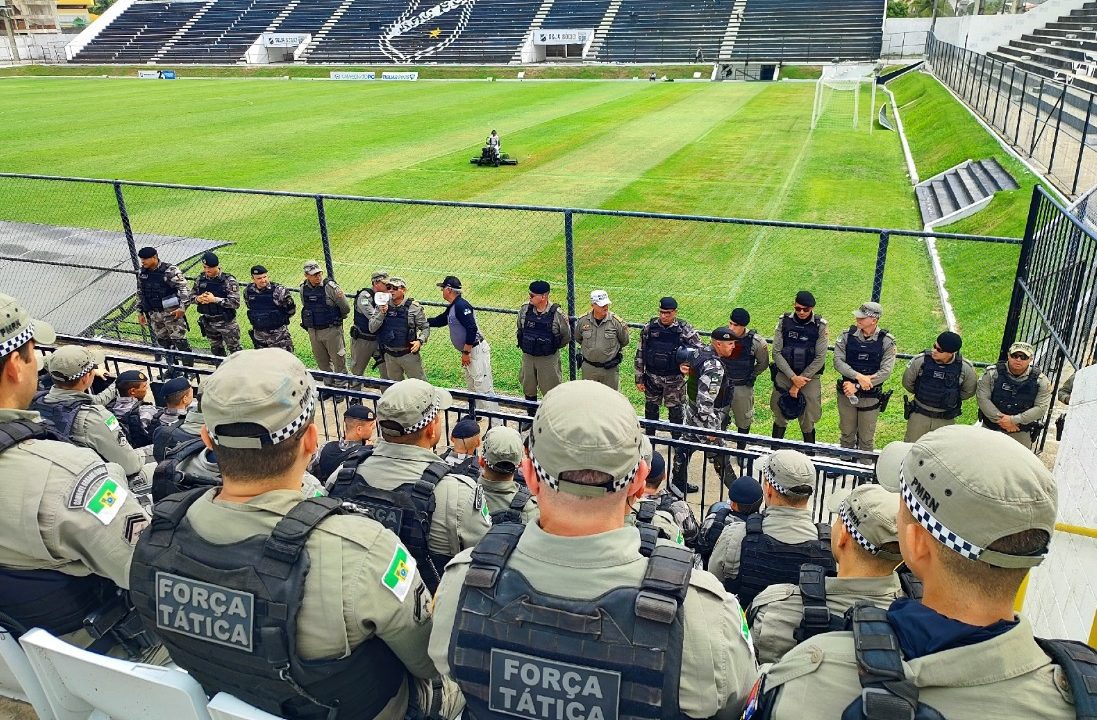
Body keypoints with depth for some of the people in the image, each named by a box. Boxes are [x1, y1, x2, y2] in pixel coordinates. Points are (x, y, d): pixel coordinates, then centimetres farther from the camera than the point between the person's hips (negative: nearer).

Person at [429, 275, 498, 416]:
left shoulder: (461, 305, -18)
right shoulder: (452, 308, 13)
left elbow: (472, 329, -25)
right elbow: (439, 321, 27)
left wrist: (466, 352, -21)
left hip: (477, 350, -11)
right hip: (468, 352, 11)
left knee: (484, 387, -12)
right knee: (471, 387, 21)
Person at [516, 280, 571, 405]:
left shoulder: (556, 314, -17)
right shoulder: (524, 310, -7)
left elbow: (566, 336, -3)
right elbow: (520, 329, 13)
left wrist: (554, 347, 5)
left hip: (548, 358, -4)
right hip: (527, 356, 4)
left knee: (550, 390, 6)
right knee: (528, 389, 16)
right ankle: (531, 414, 35)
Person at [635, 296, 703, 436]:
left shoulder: (684, 329, -12)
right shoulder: (650, 327, -7)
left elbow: (700, 350, -7)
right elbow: (640, 353, -1)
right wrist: (639, 377, 1)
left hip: (674, 379, -2)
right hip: (652, 377, 2)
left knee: (675, 411, 9)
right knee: (651, 409, 15)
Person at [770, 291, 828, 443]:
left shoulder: (820, 326, -8)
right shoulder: (784, 321, -5)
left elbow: (820, 358, -9)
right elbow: (776, 353, -6)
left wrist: (799, 383, -12)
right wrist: (793, 377, -15)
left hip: (810, 377, -1)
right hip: (784, 374, 1)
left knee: (808, 423, 4)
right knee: (779, 417, 11)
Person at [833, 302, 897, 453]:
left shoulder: (886, 341, -11)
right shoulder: (847, 336, -6)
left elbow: (885, 372, -16)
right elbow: (838, 361, -12)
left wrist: (857, 386, -20)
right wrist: (858, 376, -26)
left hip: (871, 397, -2)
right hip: (846, 394, 2)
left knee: (867, 438, 11)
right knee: (847, 433, 18)